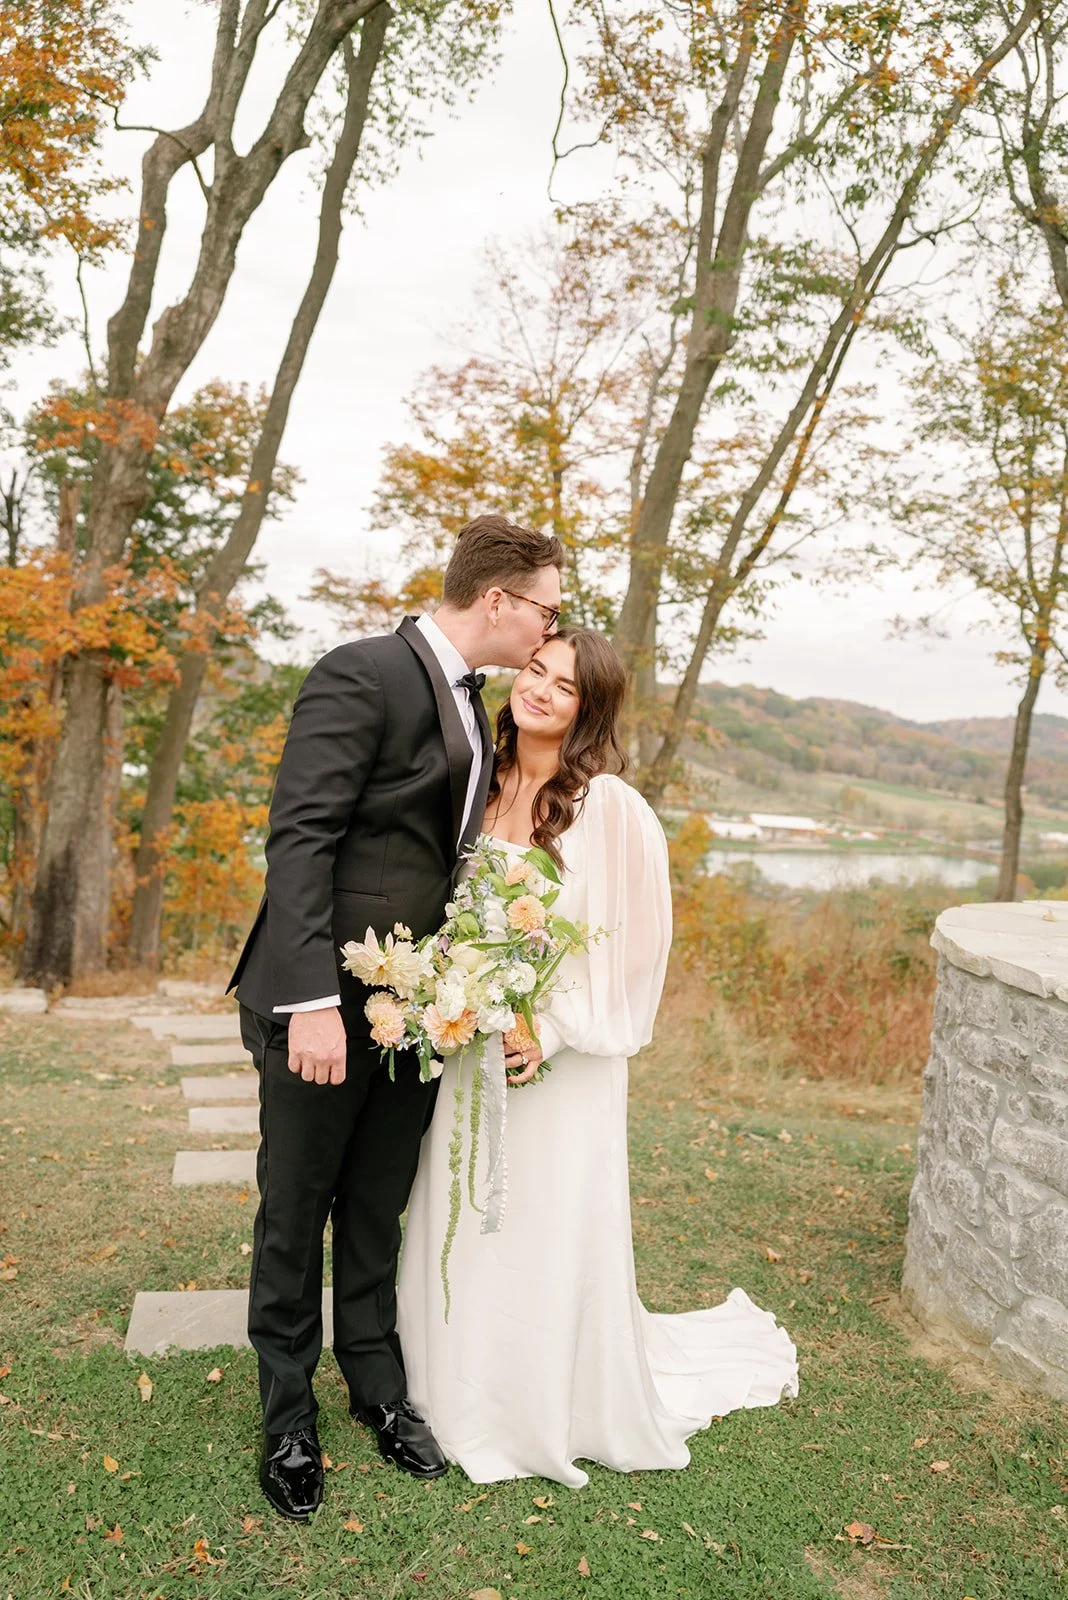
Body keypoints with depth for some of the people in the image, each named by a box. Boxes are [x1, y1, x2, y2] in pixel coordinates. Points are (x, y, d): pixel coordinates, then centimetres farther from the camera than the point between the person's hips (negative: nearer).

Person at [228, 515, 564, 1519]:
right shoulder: (359, 677, -15)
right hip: (326, 1006, -7)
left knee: (379, 1218, 20)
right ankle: (288, 1415, 30)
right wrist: (312, 1001, -25)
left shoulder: (470, 705, 11)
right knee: (295, 1218, 12)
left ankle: (378, 1388, 38)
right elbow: (299, 839, -21)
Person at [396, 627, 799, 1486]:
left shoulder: (611, 808, -15)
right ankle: (470, 1398, 38)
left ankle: (566, 1413, 35)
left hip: (562, 1063, -5)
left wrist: (551, 1032, -17)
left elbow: (632, 948, -12)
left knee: (553, 1243, 9)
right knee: (464, 1240, 15)